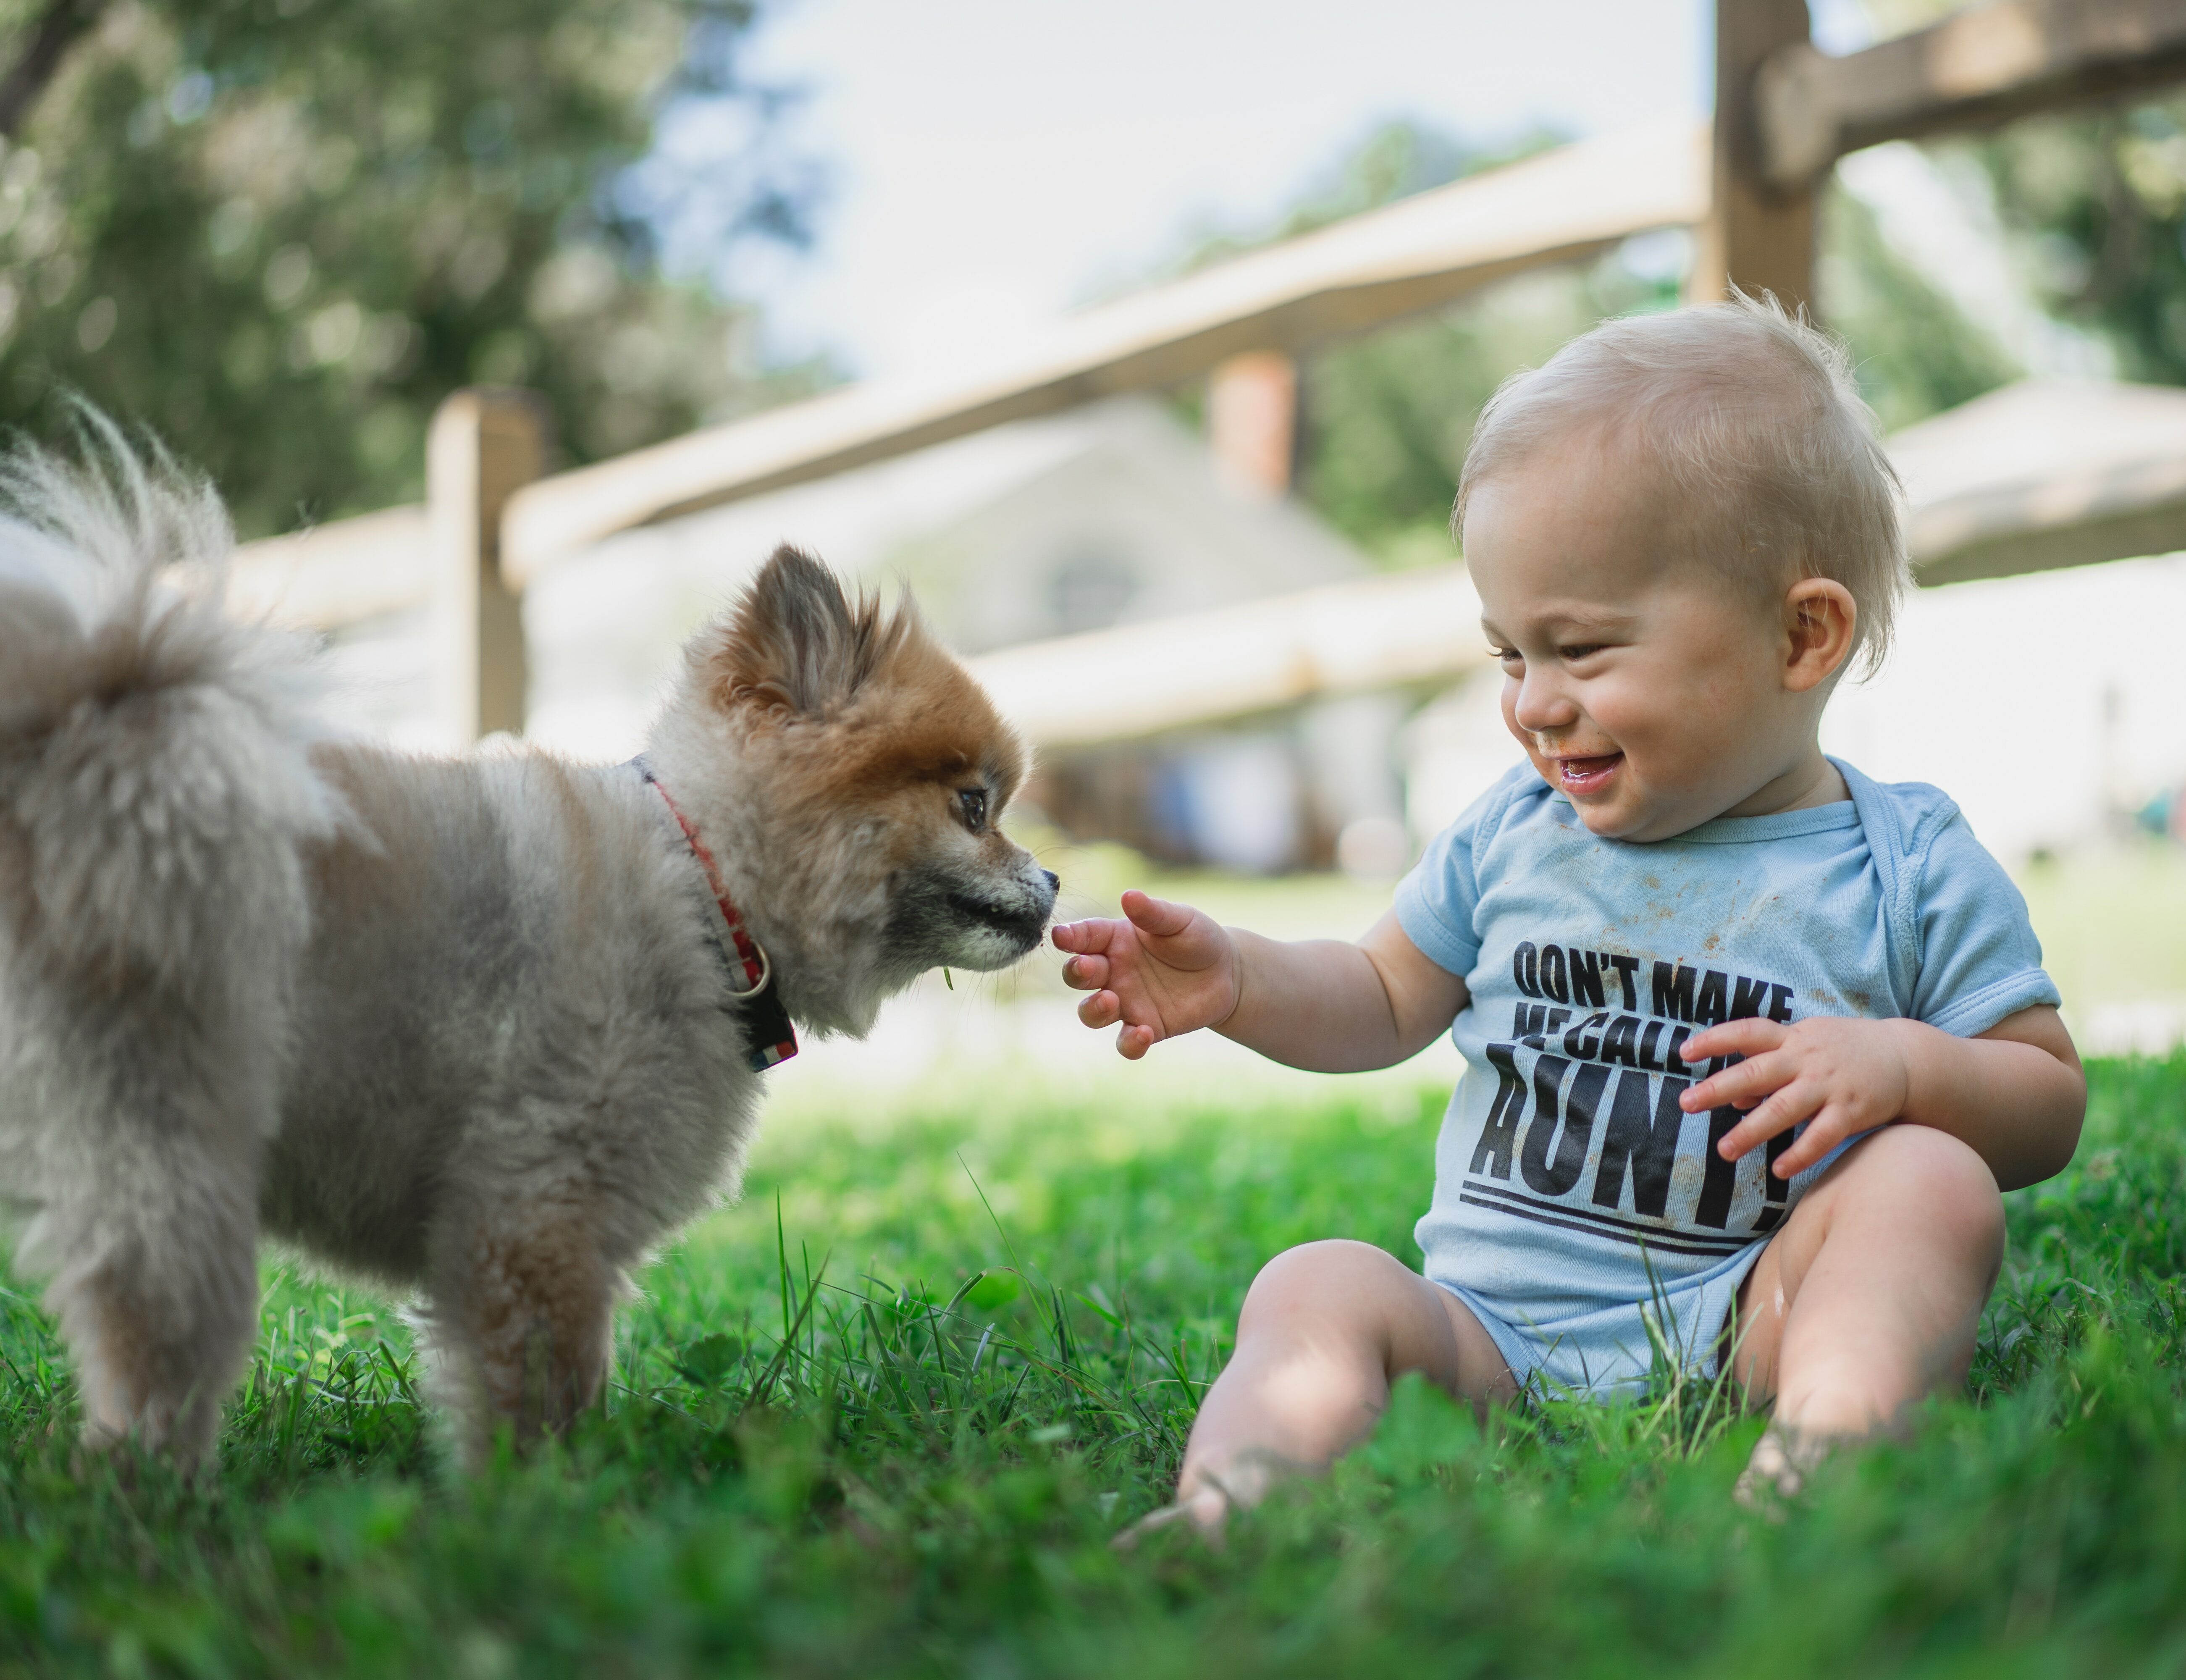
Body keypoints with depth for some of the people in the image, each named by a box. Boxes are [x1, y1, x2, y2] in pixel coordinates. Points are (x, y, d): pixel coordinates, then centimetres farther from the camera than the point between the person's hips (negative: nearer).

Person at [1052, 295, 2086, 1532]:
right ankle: (1218, 1526, -49)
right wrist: (1238, 981, 6)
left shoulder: (1915, 871, 3)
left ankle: (1815, 1468, -47)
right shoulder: (1514, 836, 14)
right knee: (1317, 1290, -22)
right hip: (1492, 1327, 3)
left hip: (1739, 1329, -2)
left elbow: (2052, 1106, 5)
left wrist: (1907, 1066, -16)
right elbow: (1387, 1001, 26)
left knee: (1934, 1182, -26)